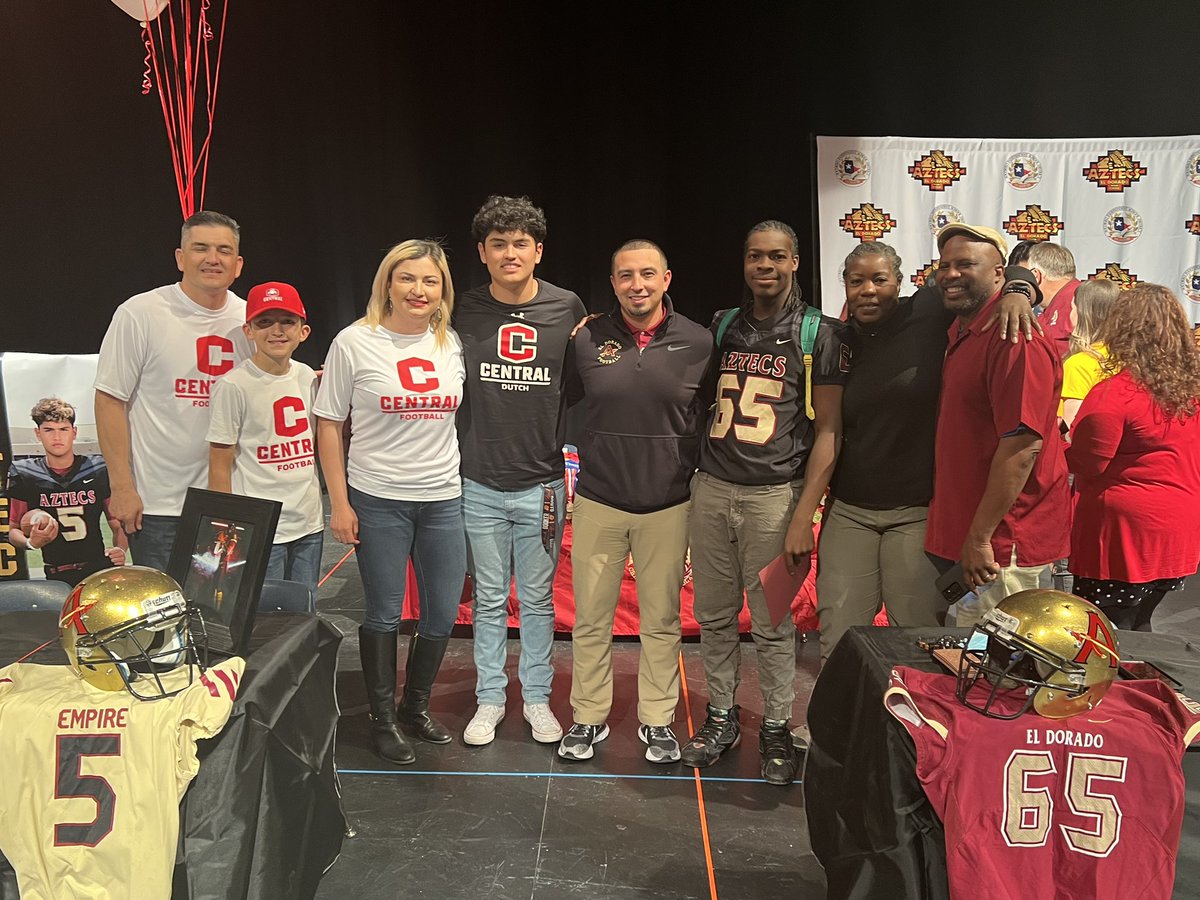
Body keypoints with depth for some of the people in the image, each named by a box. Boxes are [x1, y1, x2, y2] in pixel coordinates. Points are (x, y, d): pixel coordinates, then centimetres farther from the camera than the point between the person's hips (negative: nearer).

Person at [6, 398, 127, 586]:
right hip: (57, 578, 0)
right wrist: (31, 543, -9)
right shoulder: (25, 475, 6)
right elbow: (14, 530, 13)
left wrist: (120, 549, -10)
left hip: (100, 569, 0)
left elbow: (117, 524, 10)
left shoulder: (99, 470, 6)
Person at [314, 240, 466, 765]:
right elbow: (328, 424, -3)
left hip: (444, 499, 4)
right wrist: (339, 502, -7)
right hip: (378, 501, -4)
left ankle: (416, 706, 32)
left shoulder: (452, 344, 4)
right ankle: (382, 719, 25)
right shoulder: (355, 342, -5)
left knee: (443, 614, 10)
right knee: (384, 614, 6)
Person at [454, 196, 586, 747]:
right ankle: (489, 699, 27)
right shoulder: (465, 312, -1)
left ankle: (537, 698, 28)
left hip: (542, 484, 0)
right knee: (489, 599, 12)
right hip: (480, 483, 1)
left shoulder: (568, 309, -2)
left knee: (538, 598, 12)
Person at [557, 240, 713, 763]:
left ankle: (657, 720, 27)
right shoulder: (587, 340, -1)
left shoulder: (699, 343, -2)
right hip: (598, 502, 1)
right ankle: (588, 718, 25)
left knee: (662, 620, 10)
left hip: (668, 505, 0)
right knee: (591, 618, 9)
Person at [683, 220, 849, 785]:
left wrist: (804, 516, -11)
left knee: (772, 623, 3)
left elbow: (828, 429, -4)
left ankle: (776, 728, 20)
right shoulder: (721, 326, 11)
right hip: (711, 488, 4)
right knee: (713, 615, 10)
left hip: (773, 493, -3)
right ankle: (721, 717, 27)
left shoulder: (821, 334, -1)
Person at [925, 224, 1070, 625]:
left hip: (1002, 546, -9)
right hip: (964, 534, 10)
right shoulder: (961, 333, 14)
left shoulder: (1014, 338, -18)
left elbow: (1022, 445, -24)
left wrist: (980, 537, -20)